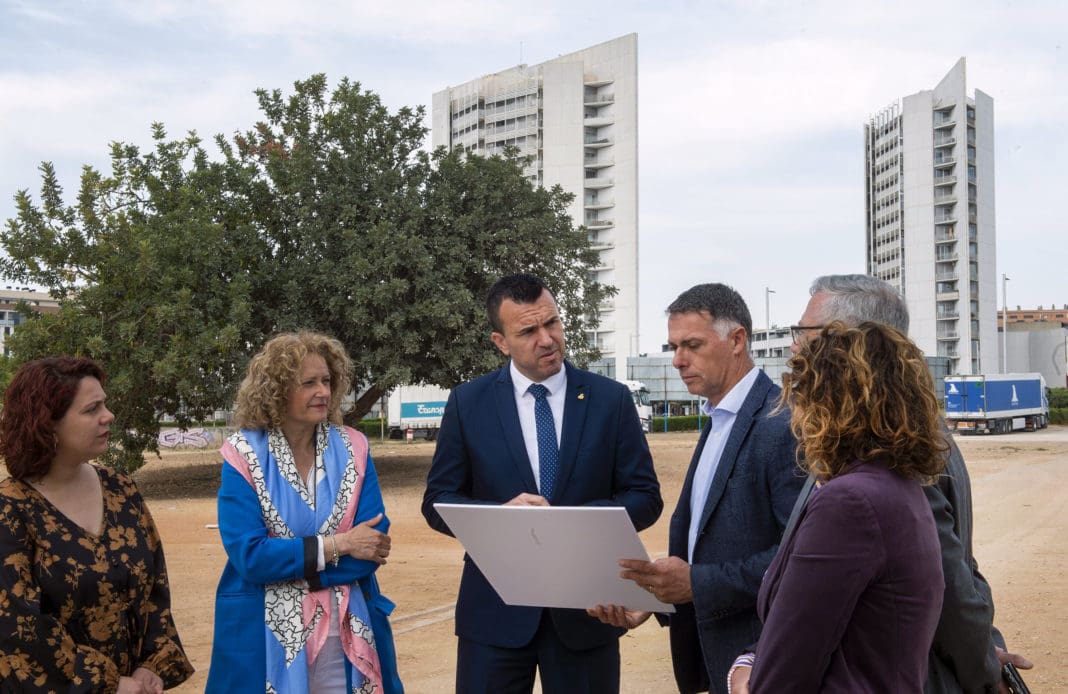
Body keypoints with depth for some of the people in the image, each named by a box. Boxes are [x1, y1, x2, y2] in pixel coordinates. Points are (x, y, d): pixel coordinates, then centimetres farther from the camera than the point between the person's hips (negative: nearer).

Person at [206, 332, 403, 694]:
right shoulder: (243, 455, -8)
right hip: (267, 635, -2)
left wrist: (285, 562, -16)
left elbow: (373, 546, -8)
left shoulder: (353, 448, -2)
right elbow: (248, 555, -15)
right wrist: (339, 545, -16)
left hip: (346, 631, 2)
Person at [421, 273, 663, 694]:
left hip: (585, 606, 0)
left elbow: (645, 498, 0)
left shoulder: (612, 399, 0)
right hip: (494, 610, 0)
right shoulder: (468, 402, 0)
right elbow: (437, 502, 1)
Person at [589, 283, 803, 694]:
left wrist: (697, 583, -24)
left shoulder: (783, 424, -17)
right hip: (715, 652, 8)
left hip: (759, 660, -8)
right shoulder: (718, 421, 12)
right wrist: (650, 595, -1)